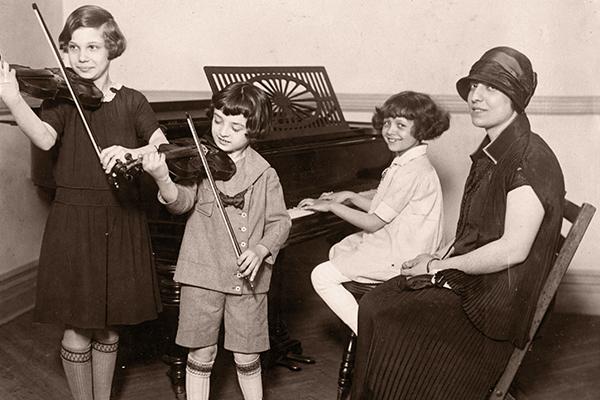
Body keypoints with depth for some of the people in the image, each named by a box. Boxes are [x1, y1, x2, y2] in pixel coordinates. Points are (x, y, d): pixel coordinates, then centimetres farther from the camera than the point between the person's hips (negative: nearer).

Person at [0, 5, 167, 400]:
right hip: (73, 222, -2)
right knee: (77, 330, 2)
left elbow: (163, 148, -7)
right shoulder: (60, 98, -1)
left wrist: (129, 152, -26)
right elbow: (45, 138, -22)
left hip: (121, 223, 2)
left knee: (109, 325, 14)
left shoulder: (131, 101, 6)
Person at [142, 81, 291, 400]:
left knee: (247, 357, 10)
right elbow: (183, 201, -18)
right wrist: (163, 179, -38)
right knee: (201, 354, 9)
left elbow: (280, 221, 3)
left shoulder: (264, 174, 2)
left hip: (247, 278, 1)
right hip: (203, 274, -1)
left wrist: (261, 249, -15)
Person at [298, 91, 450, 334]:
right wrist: (350, 197, 11)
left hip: (399, 260, -11)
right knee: (337, 251, 27)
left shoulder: (413, 172, -24)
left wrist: (331, 206, -11)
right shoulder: (404, 163, 9)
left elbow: (373, 223, -20)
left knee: (321, 276, -11)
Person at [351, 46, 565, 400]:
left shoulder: (530, 161, -19)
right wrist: (437, 260, 1)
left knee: (390, 326, -16)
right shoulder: (491, 152, 10)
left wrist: (442, 265, -14)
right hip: (468, 278, 9)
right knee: (374, 304, -4)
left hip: (498, 301, -9)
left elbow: (513, 249, -23)